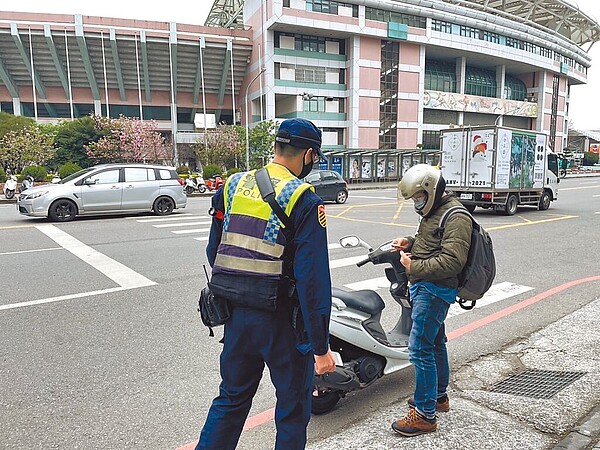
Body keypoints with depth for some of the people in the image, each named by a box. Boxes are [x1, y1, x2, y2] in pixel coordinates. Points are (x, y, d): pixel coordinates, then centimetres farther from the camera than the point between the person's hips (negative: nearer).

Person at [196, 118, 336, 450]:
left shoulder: (232, 186, 4)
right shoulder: (304, 199, -14)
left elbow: (214, 251, 10)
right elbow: (312, 277, -18)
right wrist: (321, 347, -12)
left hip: (235, 314, 6)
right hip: (282, 319, -5)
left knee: (231, 398, 23)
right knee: (293, 406, 15)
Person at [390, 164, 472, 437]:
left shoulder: (456, 217, -17)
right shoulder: (433, 212, 15)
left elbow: (452, 261, -26)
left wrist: (414, 267, -22)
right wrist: (409, 242, 9)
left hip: (434, 290, -11)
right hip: (425, 287, 11)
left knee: (420, 349, -9)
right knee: (435, 343, 21)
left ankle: (425, 414, 1)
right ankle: (438, 396, 37)